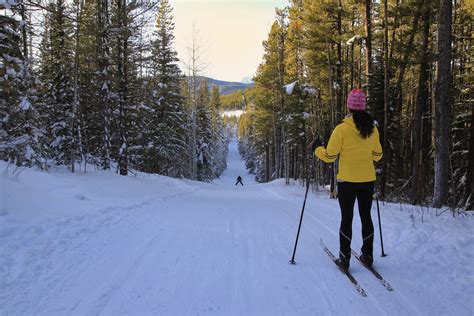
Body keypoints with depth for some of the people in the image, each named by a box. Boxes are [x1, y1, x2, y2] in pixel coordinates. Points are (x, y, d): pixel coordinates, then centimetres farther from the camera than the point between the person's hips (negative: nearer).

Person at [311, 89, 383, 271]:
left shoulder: (342, 129, -13)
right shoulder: (373, 129, 0)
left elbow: (329, 156, -9)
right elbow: (377, 155, 10)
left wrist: (316, 148, 8)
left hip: (347, 181, -3)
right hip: (368, 180, 4)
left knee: (346, 218, 6)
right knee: (366, 217, 15)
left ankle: (344, 258, 10)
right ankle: (368, 256, 23)